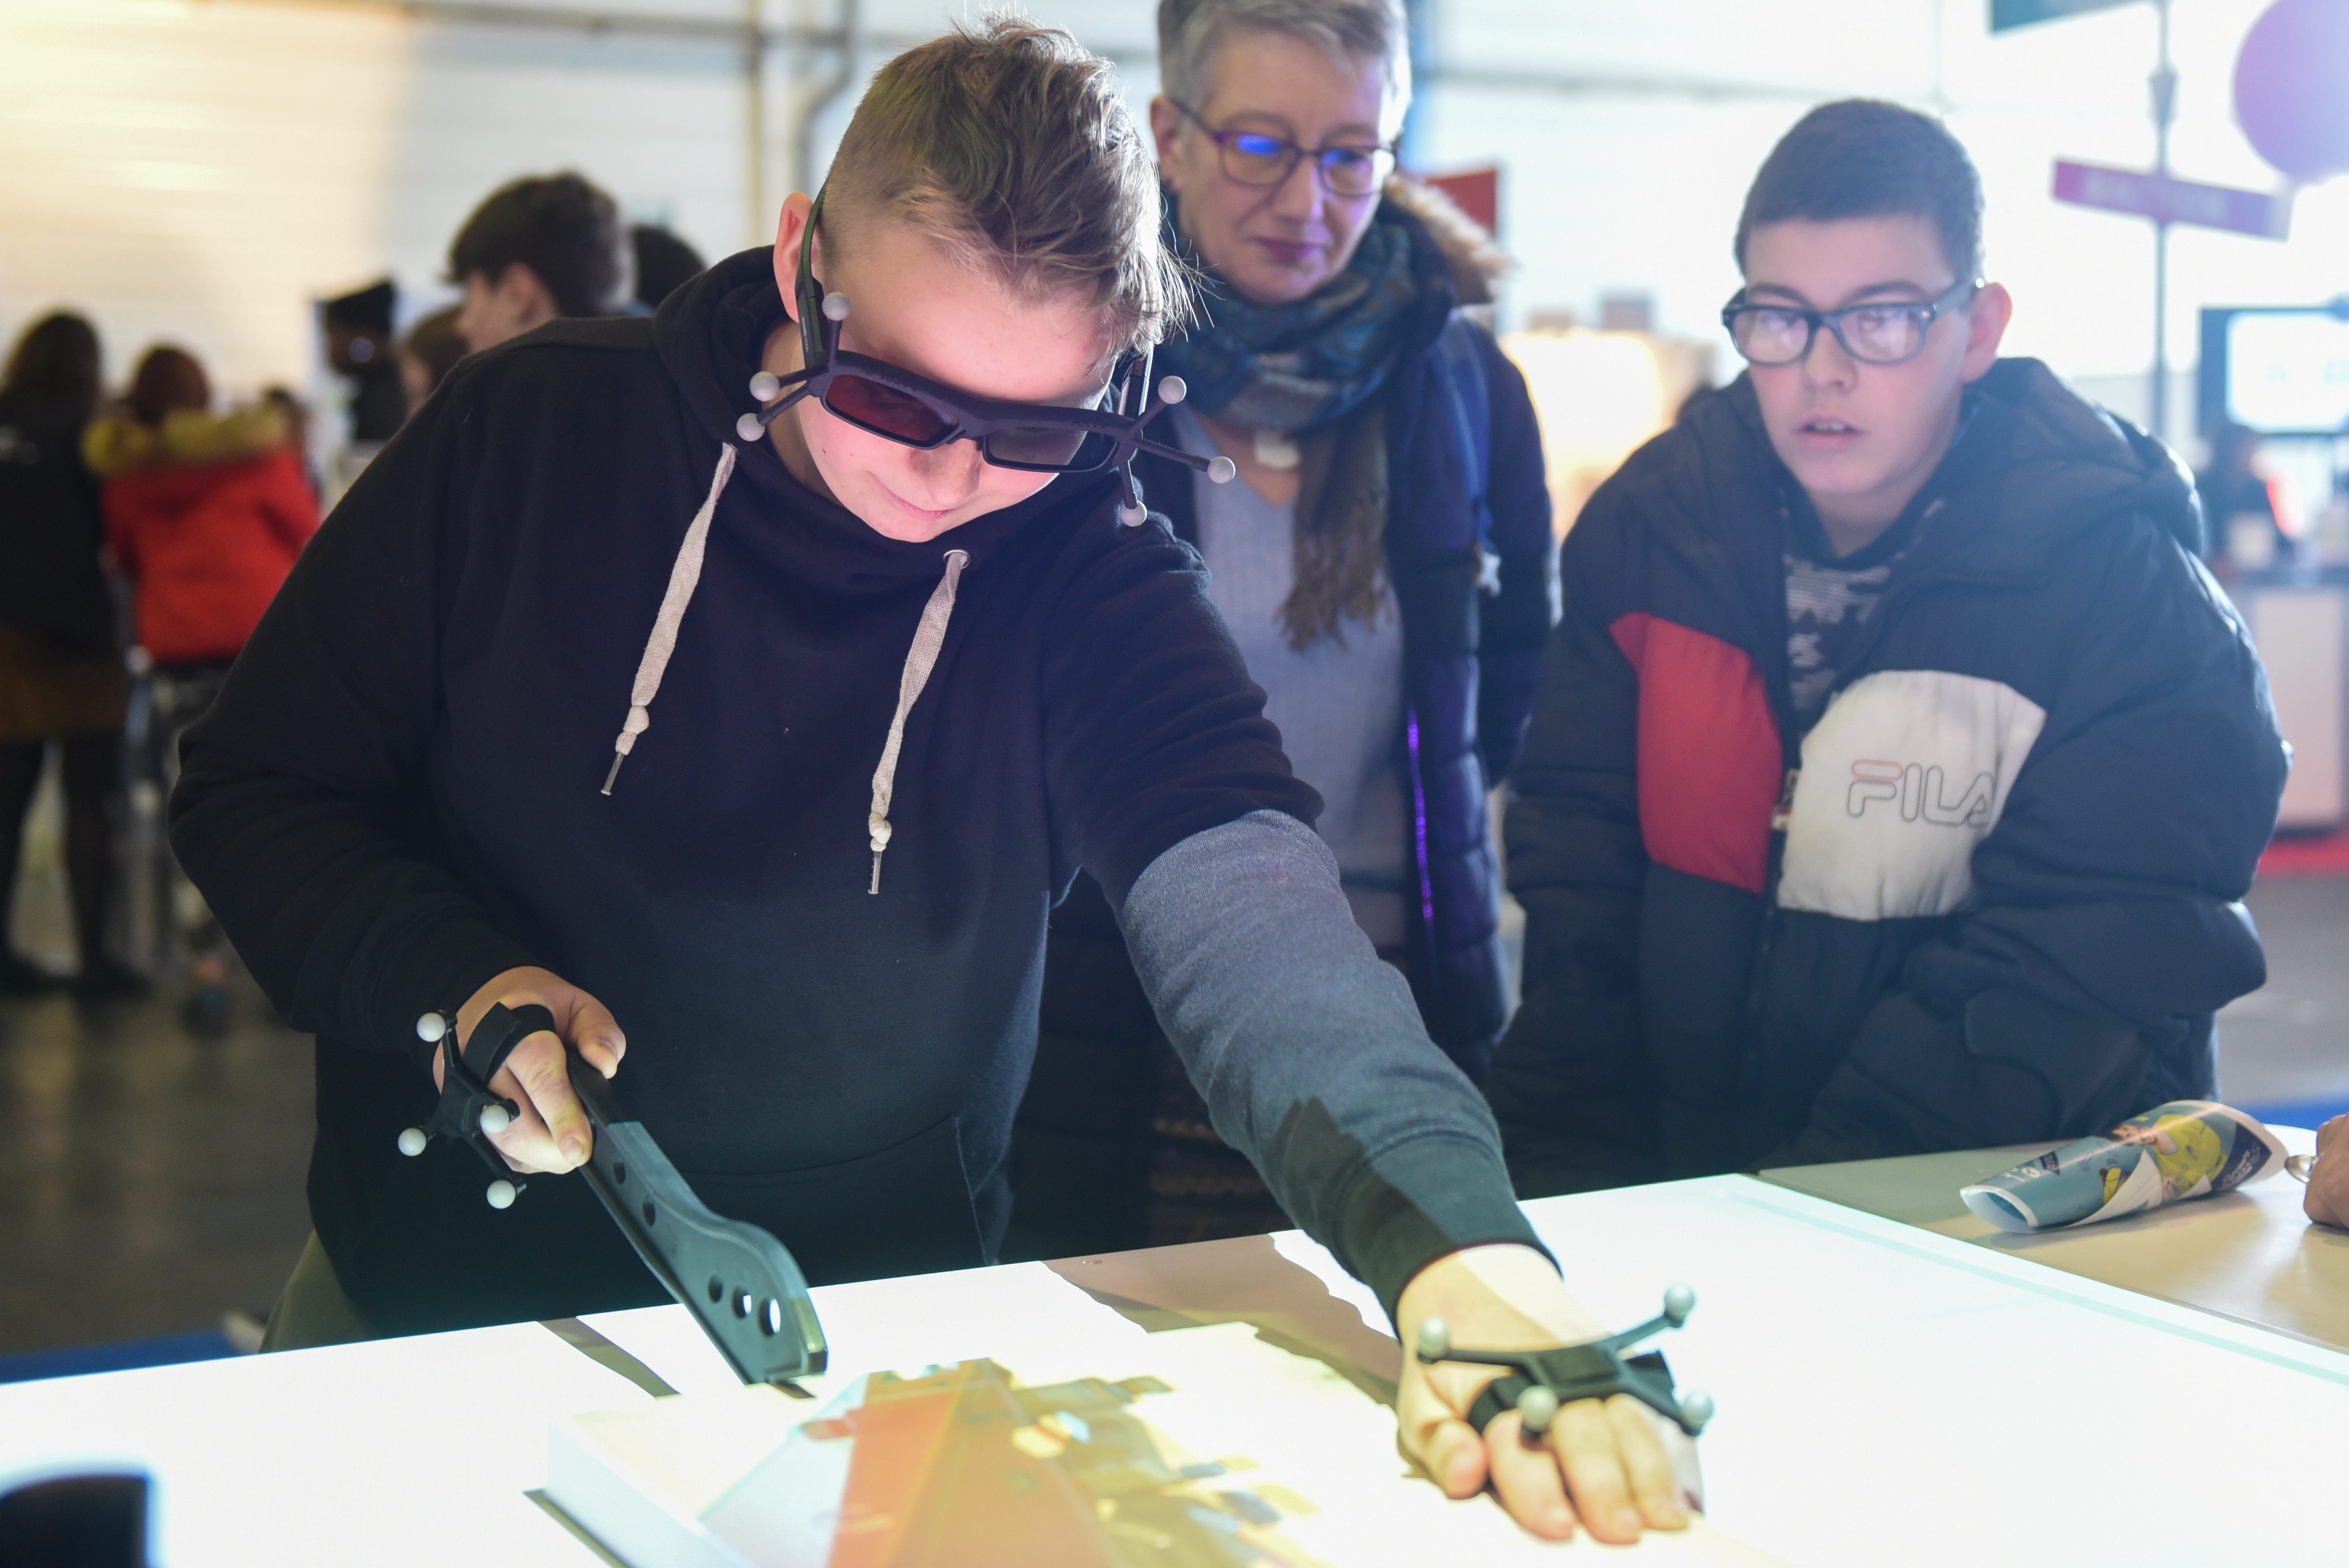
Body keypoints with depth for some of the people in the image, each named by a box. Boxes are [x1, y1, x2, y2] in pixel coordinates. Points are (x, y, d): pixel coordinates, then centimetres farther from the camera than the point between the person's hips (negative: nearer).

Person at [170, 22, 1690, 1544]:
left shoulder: (1092, 579, -13)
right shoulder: (530, 433, -11)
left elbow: (1241, 902, -30)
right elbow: (254, 792, -3)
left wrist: (1452, 1235, -49)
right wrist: (452, 978, -24)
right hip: (442, 1284, 0)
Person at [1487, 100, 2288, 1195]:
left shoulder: (2134, 606, -8)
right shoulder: (1648, 528, 3)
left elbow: (2057, 986, -13)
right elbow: (1577, 870, 6)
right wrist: (1563, 1184, -4)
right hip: (1670, 1182, 2)